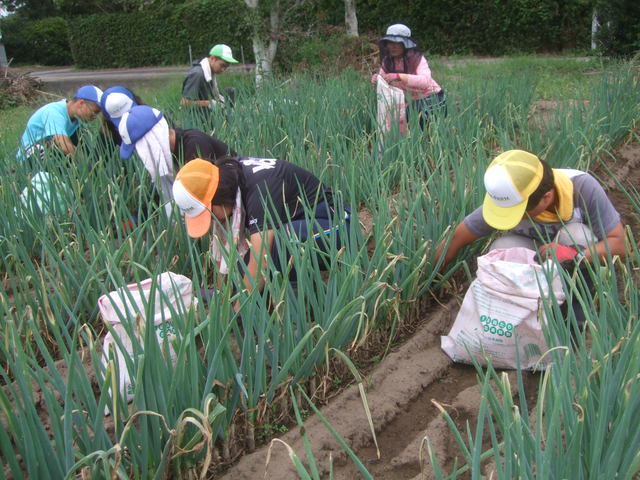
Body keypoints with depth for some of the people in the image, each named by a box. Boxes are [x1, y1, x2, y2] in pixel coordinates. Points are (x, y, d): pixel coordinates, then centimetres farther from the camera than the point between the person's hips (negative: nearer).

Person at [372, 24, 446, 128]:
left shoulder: (417, 58, -17)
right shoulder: (387, 61, -1)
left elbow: (426, 81, -34)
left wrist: (399, 76, -45)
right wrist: (377, 80, -21)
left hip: (432, 99, -5)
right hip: (412, 103, 6)